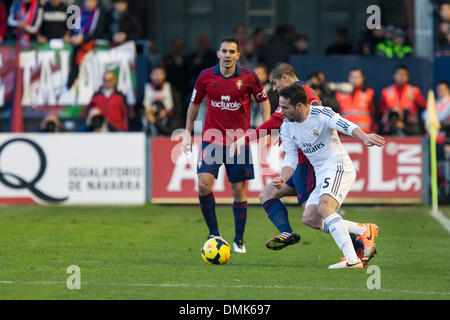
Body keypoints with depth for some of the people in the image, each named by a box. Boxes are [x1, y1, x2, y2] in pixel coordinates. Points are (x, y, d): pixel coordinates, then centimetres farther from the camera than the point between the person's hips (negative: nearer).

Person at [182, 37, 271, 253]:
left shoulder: (248, 77, -3)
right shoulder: (206, 76, 0)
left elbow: (263, 102, 9)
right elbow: (194, 104, 13)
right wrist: (188, 133, 11)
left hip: (239, 141, -1)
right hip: (212, 139, 1)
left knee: (239, 190, 1)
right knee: (204, 183, -15)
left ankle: (239, 240, 13)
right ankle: (214, 233, 0)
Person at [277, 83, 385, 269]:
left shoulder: (321, 114, -16)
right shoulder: (286, 127, 4)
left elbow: (345, 126, -33)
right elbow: (290, 158, 8)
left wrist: (364, 137, -53)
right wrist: (283, 178, -13)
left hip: (338, 166, -9)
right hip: (320, 174, 9)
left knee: (324, 207, -29)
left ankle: (352, 259, -37)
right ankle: (365, 231, 7)